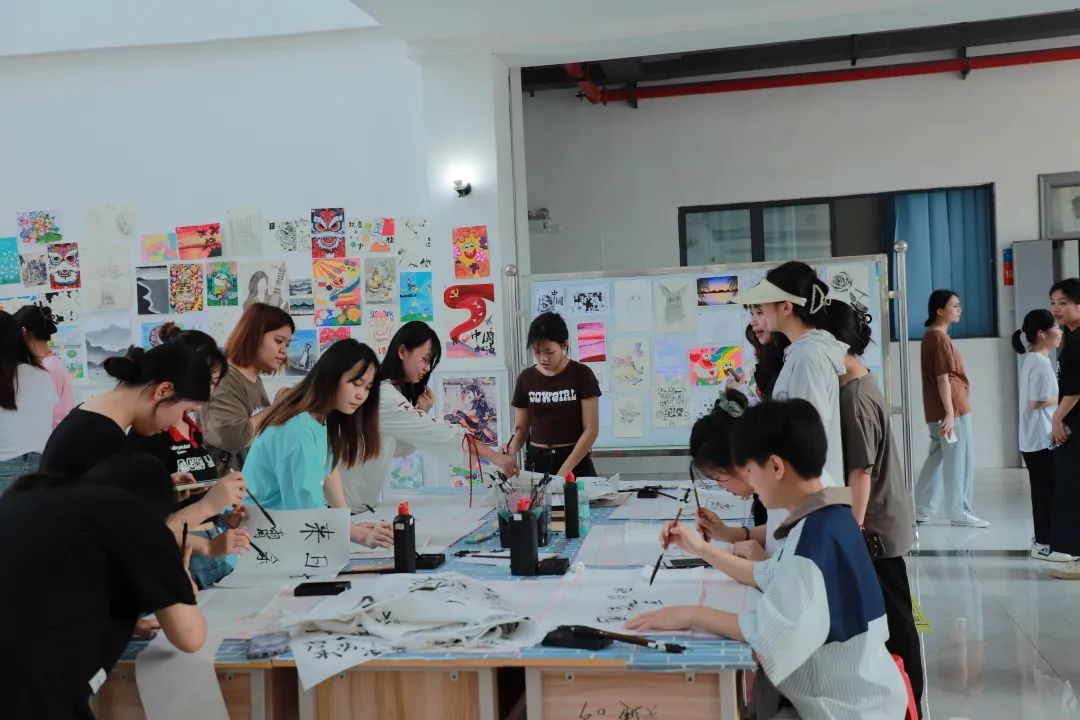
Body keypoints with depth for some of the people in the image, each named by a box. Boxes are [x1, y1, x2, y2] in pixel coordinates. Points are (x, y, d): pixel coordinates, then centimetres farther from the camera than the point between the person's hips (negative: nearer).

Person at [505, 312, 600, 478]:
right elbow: (521, 427, 8)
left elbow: (591, 429, -10)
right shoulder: (526, 378, 3)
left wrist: (564, 470, -17)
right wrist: (511, 449, -14)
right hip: (536, 461, 3)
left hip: (576, 461, -2)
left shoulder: (581, 374, -7)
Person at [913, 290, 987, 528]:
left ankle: (921, 509, 17)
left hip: (938, 411, 10)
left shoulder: (932, 335, 15)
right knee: (959, 462, -1)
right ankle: (959, 513, 7)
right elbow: (943, 378, -20)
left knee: (936, 459, 13)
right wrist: (950, 413, -22)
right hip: (953, 410, -10)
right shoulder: (940, 338, -15)